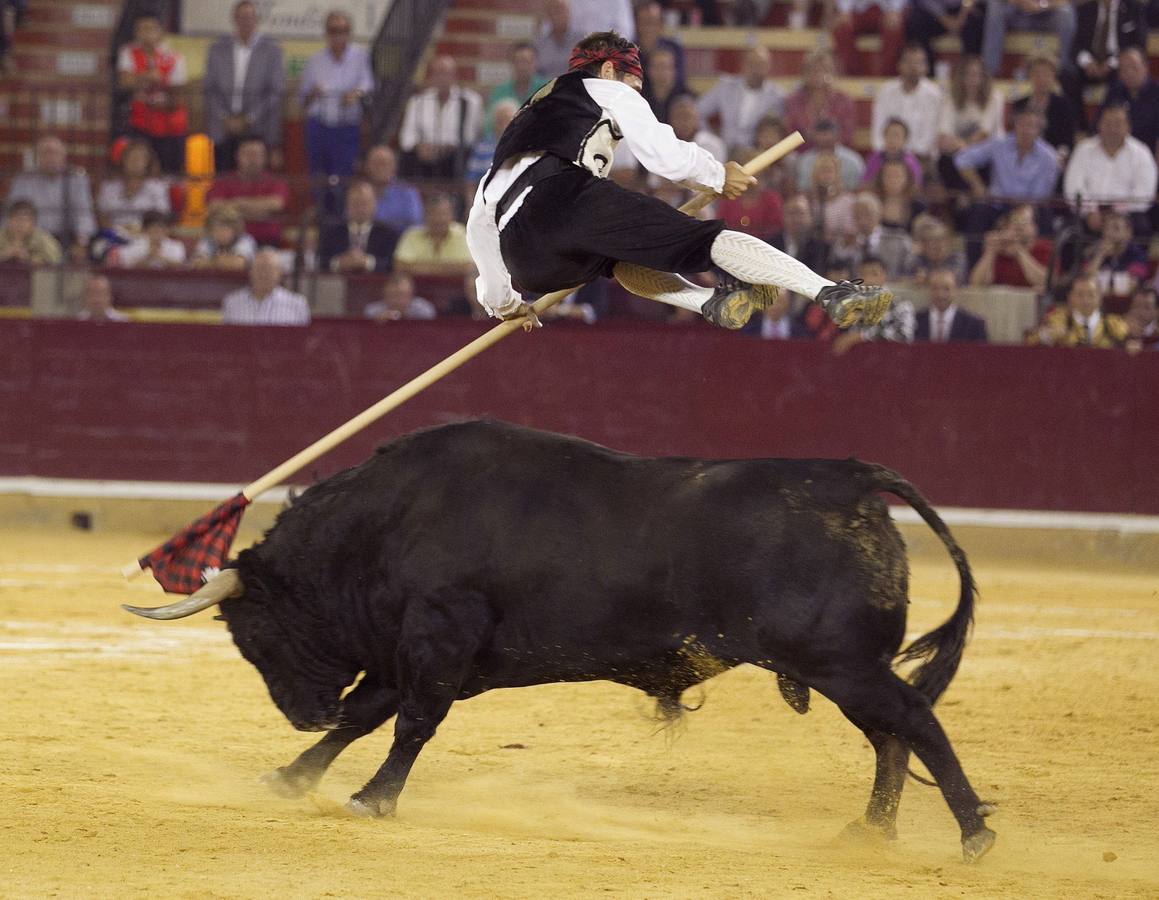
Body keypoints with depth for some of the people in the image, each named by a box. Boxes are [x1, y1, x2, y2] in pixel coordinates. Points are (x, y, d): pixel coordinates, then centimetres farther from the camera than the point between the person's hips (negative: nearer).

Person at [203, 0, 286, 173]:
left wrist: (248, 120, -7)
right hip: (223, 132, 2)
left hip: (256, 132, -2)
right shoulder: (218, 49, 9)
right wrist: (226, 119, -5)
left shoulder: (272, 50, 2)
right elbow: (209, 90, 8)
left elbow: (276, 93, -1)